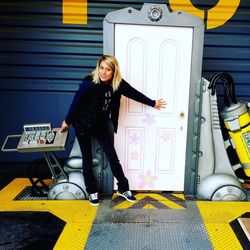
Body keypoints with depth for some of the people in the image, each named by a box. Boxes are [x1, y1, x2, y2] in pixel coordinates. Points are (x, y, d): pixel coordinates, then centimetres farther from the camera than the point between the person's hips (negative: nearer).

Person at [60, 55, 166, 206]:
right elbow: (76, 102, -14)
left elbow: (134, 93, 1)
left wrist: (152, 103, 12)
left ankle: (123, 188, 21)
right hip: (83, 124, -3)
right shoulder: (89, 83, -25)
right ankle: (92, 191, 26)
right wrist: (67, 121, -2)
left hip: (101, 124, 3)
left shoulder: (118, 83, -14)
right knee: (87, 159, 7)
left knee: (112, 156, 3)